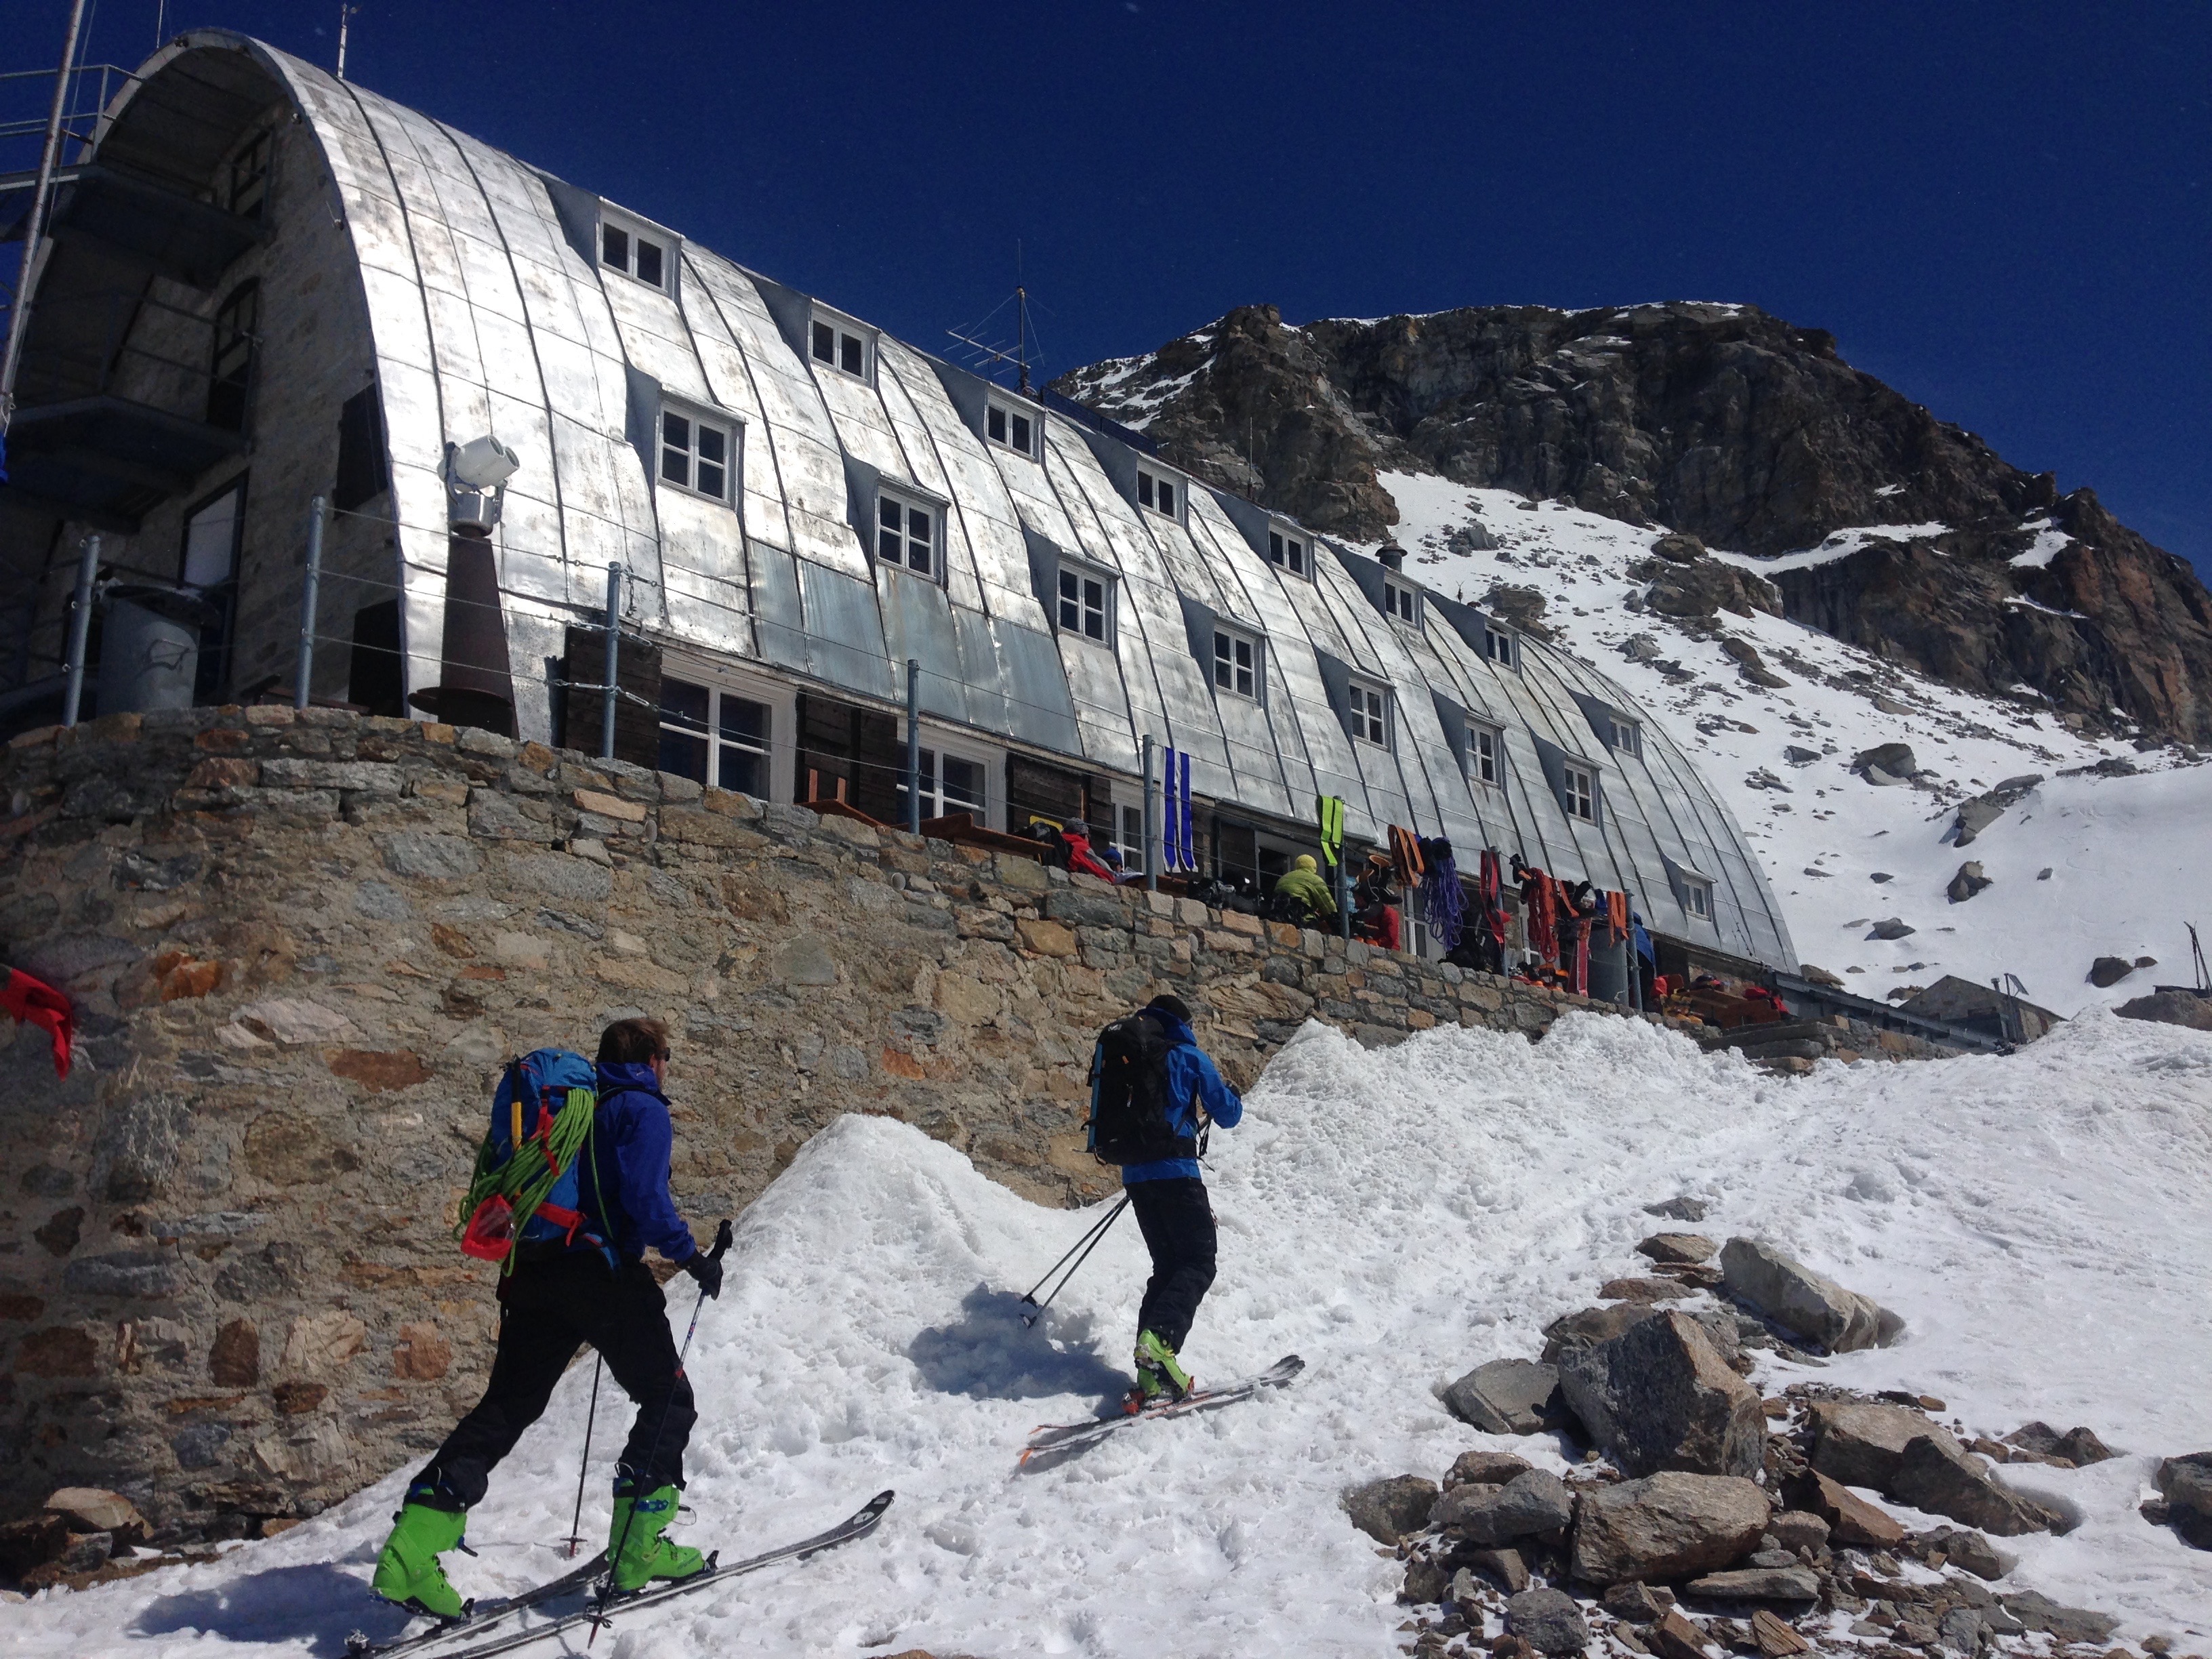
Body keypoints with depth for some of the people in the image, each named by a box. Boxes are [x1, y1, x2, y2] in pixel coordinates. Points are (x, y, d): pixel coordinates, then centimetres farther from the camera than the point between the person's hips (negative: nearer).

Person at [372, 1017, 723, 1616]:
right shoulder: (644, 1111, -4)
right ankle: (637, 1547, 6)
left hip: (534, 1274, 7)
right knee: (668, 1400, 8)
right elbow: (646, 1201, -17)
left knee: (507, 1406, 9)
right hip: (605, 1276, -7)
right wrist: (693, 1257, -7)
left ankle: (412, 1549, -2)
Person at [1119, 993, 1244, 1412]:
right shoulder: (1189, 1057, 0)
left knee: (1167, 1266, 12)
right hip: (1176, 1173, -6)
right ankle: (1161, 1338, -29)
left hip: (1135, 1176, 6)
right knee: (1199, 1263, -2)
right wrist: (1232, 1096, 23)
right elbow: (1227, 1115, 1)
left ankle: (1151, 1374, -2)